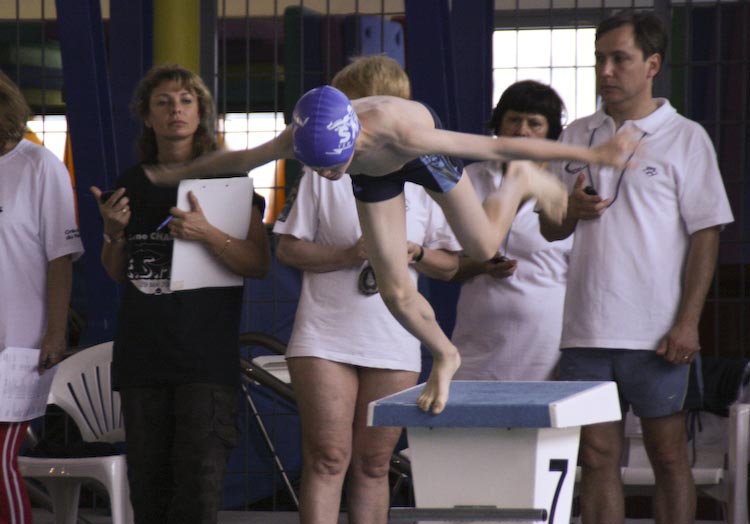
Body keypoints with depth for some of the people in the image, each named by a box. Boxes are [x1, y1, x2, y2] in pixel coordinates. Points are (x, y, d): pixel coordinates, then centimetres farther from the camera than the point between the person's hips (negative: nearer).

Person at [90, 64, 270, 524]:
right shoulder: (132, 184, 12)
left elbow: (260, 264, -6)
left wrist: (207, 234, -20)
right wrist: (114, 232, 0)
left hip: (207, 356, -4)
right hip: (143, 356, 4)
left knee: (200, 483, -12)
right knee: (148, 483, 5)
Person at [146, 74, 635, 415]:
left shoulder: (401, 130, -48)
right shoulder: (298, 139, -38)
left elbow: (495, 145, -42)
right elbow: (237, 159, -17)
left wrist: (592, 154, -38)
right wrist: (178, 173, -2)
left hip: (421, 154, -3)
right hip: (376, 174, 3)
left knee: (483, 246, 8)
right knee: (396, 292, -2)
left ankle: (522, 181, 37)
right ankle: (444, 356, 26)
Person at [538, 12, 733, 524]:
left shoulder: (685, 139, -1)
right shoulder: (577, 136, 13)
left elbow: (706, 234, -4)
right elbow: (550, 228, 19)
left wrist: (688, 323, -11)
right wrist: (571, 208, -5)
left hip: (656, 333, -4)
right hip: (586, 329, 4)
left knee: (668, 455, 1)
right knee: (598, 456, 4)